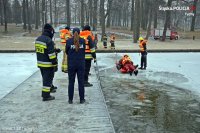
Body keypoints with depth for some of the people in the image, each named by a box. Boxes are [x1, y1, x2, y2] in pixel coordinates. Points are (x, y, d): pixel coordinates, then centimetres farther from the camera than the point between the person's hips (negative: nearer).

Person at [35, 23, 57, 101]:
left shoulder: (38, 39, 8)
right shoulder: (49, 41, -20)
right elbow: (51, 54, -21)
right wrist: (55, 64, -14)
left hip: (40, 63, 8)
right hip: (48, 64, -8)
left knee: (45, 78, 22)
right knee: (48, 79, 1)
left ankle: (47, 90, 35)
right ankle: (46, 95, 6)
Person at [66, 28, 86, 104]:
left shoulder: (69, 41, -6)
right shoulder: (82, 40, -3)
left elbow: (66, 52, 4)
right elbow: (84, 51, 4)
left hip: (71, 64, 0)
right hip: (81, 64, 0)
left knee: (71, 82, 9)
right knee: (81, 81, 8)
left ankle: (70, 99, 12)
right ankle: (82, 99, 13)